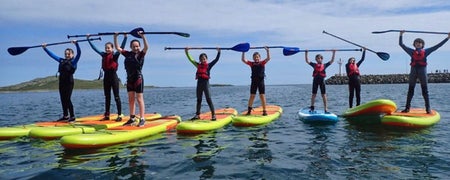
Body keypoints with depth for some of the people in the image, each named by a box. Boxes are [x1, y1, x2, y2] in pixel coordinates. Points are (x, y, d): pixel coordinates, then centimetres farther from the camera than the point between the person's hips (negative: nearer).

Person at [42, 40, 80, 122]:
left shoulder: (73, 61, -3)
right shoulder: (61, 60, 14)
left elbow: (79, 53, -17)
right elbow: (52, 55, 23)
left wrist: (76, 44, -28)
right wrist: (45, 48, 23)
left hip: (69, 82, -6)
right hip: (62, 82, 6)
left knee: (67, 99, -8)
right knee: (63, 99, 10)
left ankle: (72, 117, 0)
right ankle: (65, 116, 20)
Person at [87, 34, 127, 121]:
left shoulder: (115, 55, -4)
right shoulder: (103, 55, 10)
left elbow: (121, 47, -16)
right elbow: (94, 48, 17)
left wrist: (125, 37, -26)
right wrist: (88, 39, 20)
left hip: (113, 77, -5)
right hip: (106, 77, 6)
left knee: (116, 97, -2)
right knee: (107, 97, 10)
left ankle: (120, 115, 2)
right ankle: (107, 115, 16)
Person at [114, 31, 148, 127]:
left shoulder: (140, 54, -5)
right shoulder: (128, 54, 9)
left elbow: (146, 47, -23)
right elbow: (117, 48, 14)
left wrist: (143, 36, -30)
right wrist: (115, 37, 6)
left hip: (138, 78, -6)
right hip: (129, 79, 6)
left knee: (139, 99, -5)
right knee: (131, 100, 10)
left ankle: (142, 119, -2)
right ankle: (132, 119, 19)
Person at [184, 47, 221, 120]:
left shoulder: (209, 65, 3)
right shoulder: (198, 65, 12)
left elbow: (216, 59, -2)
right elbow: (191, 59, 17)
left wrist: (218, 52, -8)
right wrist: (187, 52, 13)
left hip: (206, 83, -4)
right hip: (199, 83, 5)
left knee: (208, 99, -6)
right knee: (199, 100, 12)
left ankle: (213, 115, -4)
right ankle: (197, 115, 20)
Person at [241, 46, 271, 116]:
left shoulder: (262, 63, 3)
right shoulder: (252, 64, 7)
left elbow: (268, 58, -11)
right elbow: (243, 60, 1)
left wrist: (267, 51, -17)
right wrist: (243, 52, -5)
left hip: (261, 81, -2)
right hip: (254, 82, 2)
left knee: (262, 96, 1)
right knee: (252, 96, 5)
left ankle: (264, 111, 7)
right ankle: (249, 110, 11)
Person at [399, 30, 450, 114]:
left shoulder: (426, 51, 14)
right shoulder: (412, 51, 14)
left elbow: (438, 45, 17)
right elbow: (401, 44, 13)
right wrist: (401, 35, 9)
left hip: (422, 71, 0)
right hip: (413, 71, 0)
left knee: (425, 91, 2)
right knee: (410, 90, 1)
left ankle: (428, 108, 6)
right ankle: (407, 108, 4)